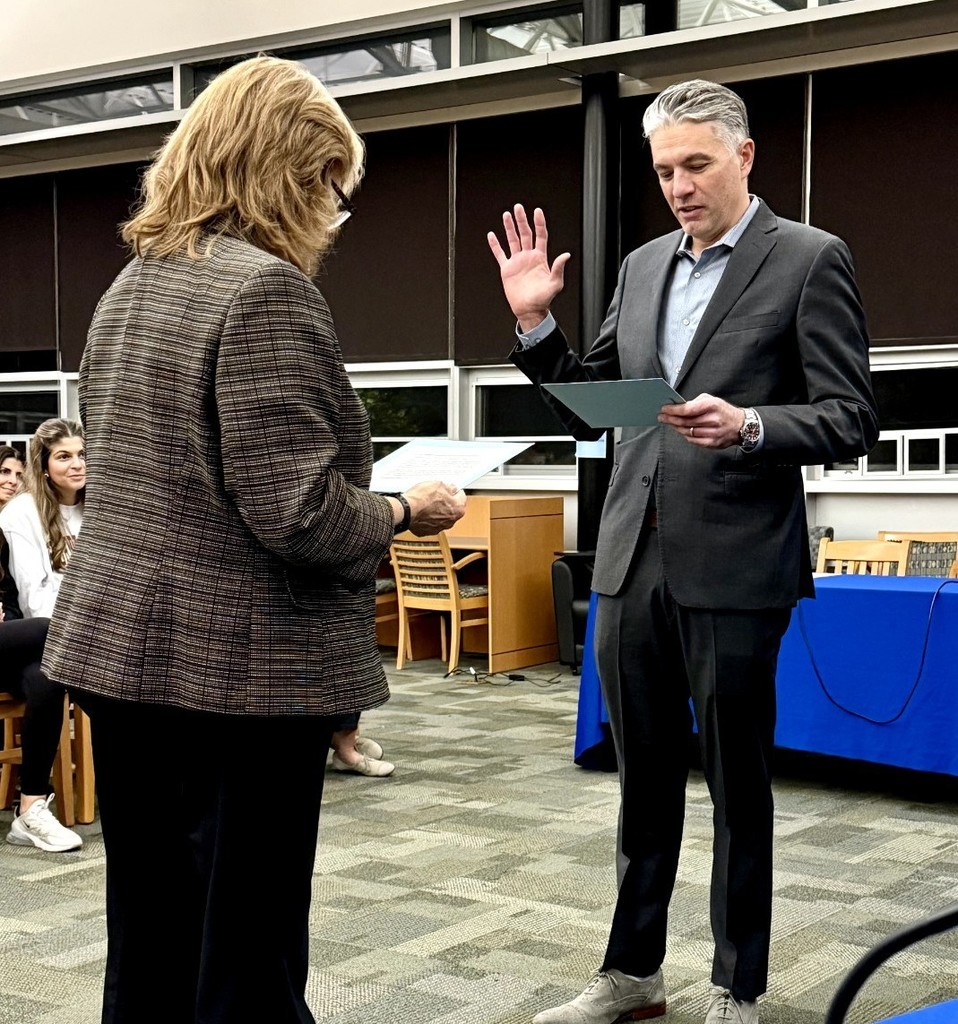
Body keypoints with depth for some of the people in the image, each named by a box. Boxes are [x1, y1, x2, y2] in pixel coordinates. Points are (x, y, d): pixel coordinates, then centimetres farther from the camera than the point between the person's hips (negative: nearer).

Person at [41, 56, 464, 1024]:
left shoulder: (131, 284, 12)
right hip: (236, 672, -8)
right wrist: (404, 510, -3)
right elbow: (294, 510, -21)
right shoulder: (265, 289, -16)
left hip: (114, 647, 9)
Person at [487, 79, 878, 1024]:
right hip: (632, 560, 5)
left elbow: (851, 420, -8)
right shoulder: (642, 266, 13)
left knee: (737, 784, 7)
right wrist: (536, 322, 1)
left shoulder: (809, 260, -4)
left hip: (733, 566, -5)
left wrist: (747, 427, -25)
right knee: (643, 779, 15)